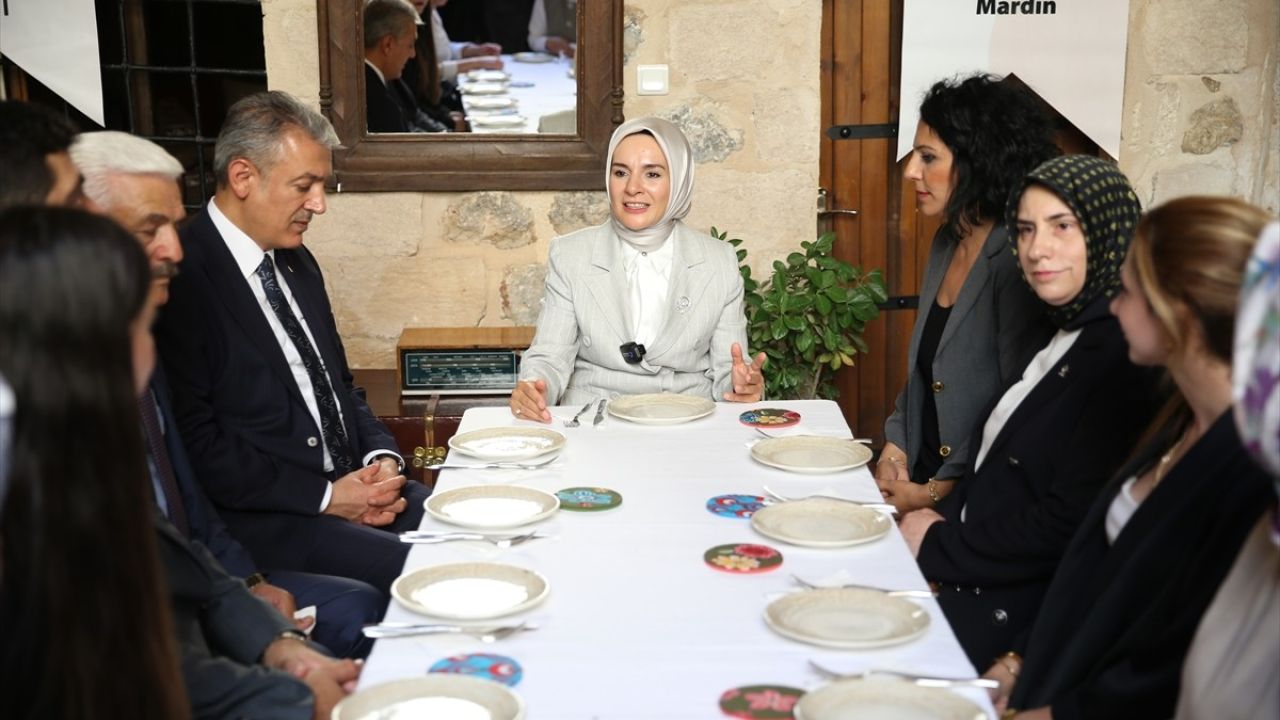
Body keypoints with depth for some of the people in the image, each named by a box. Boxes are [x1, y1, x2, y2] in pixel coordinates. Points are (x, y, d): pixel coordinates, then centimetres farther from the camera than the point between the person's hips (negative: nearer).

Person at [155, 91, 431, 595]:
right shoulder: (180, 280, -13)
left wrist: (383, 458, 2)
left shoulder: (296, 263, 15)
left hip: (350, 486, 8)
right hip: (263, 520, -8)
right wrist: (325, 496, -15)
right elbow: (196, 444, -15)